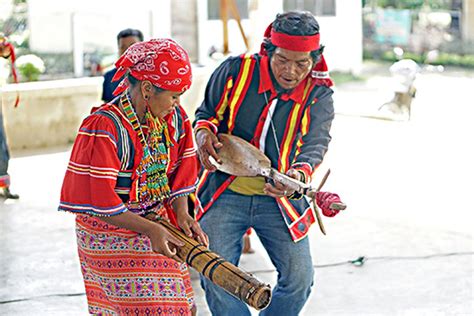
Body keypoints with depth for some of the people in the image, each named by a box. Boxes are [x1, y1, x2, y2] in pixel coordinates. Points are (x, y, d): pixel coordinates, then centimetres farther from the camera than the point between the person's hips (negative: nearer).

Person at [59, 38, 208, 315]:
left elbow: (179, 172, 7)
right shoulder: (105, 128, -24)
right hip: (112, 232, -6)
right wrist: (150, 230, -27)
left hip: (158, 225, 7)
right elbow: (99, 201, -23)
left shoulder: (174, 117, -3)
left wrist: (182, 214, -11)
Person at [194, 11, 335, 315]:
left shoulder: (319, 95, -9)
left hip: (280, 199, 1)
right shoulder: (235, 71, -9)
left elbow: (316, 144, -20)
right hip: (225, 195, 0)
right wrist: (204, 131, -20)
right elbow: (207, 111, 5)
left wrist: (299, 174, -42)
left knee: (299, 277, -2)